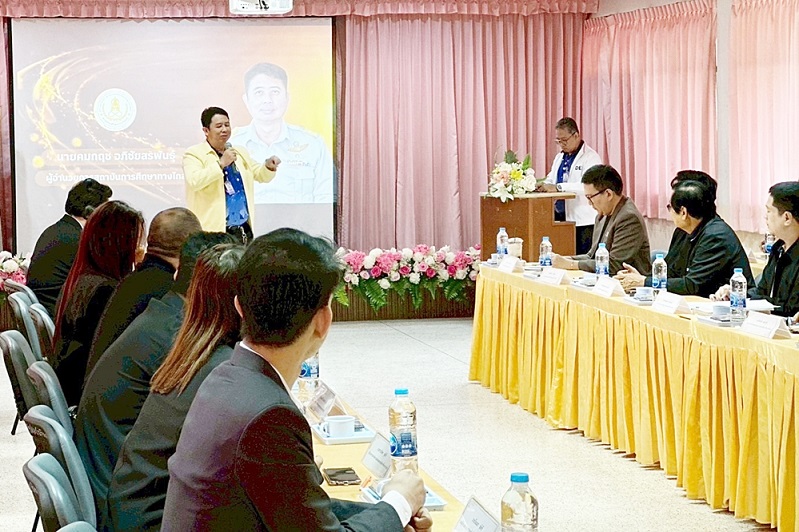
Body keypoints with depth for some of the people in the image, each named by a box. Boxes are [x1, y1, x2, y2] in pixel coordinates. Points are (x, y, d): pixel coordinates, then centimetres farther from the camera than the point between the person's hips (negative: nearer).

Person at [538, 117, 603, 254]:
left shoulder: (590, 157, -6)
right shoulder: (559, 157, 20)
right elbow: (551, 179, 25)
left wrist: (558, 187, -25)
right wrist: (542, 185, 0)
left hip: (582, 221, -7)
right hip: (561, 217, 7)